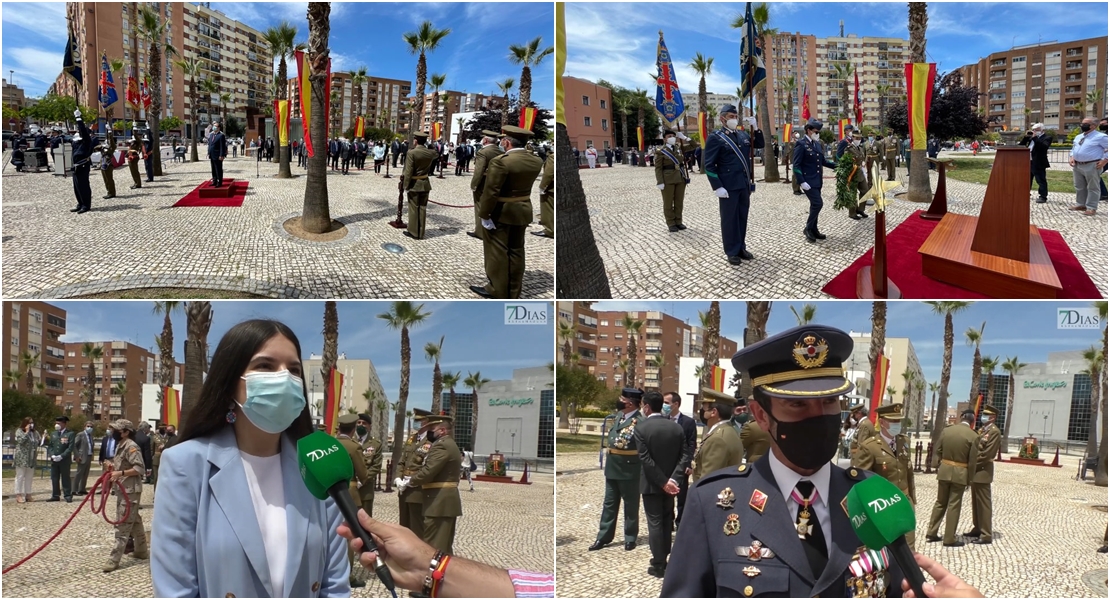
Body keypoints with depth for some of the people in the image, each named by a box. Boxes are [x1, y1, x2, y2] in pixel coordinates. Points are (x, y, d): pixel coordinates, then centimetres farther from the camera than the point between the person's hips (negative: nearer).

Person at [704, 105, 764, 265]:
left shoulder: (743, 134, 11)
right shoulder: (715, 137, -7)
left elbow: (760, 144, 19)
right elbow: (709, 165, -11)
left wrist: (755, 127, 3)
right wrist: (717, 187, -17)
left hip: (744, 185, 6)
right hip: (728, 186, -6)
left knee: (742, 217, 13)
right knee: (729, 219, 2)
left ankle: (741, 247, 24)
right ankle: (732, 252, 11)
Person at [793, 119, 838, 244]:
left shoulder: (817, 144, 10)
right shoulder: (801, 144, -13)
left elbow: (823, 160, 16)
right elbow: (796, 165, -16)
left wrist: (836, 165, 2)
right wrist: (802, 182, -21)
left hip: (817, 181, 8)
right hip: (808, 181, -8)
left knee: (815, 205, 13)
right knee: (818, 204, -12)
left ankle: (813, 230, 23)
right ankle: (808, 229, 0)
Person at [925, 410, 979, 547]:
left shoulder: (946, 430, 1)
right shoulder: (973, 436, -10)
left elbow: (937, 452, 5)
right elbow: (972, 461, -9)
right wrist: (970, 478, 2)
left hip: (944, 471, 4)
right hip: (960, 473, -4)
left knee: (940, 502, 16)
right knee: (954, 505, 2)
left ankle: (931, 533, 17)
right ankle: (949, 539, 7)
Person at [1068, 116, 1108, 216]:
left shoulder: (1100, 137, -9)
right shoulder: (1078, 137, 15)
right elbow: (1073, 149, 25)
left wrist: (1104, 160, -15)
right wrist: (1071, 157, 8)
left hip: (1092, 166, -8)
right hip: (1077, 165, 8)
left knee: (1092, 188, -1)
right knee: (1079, 187, 15)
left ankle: (1091, 208, 1)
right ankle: (1081, 204, 27)